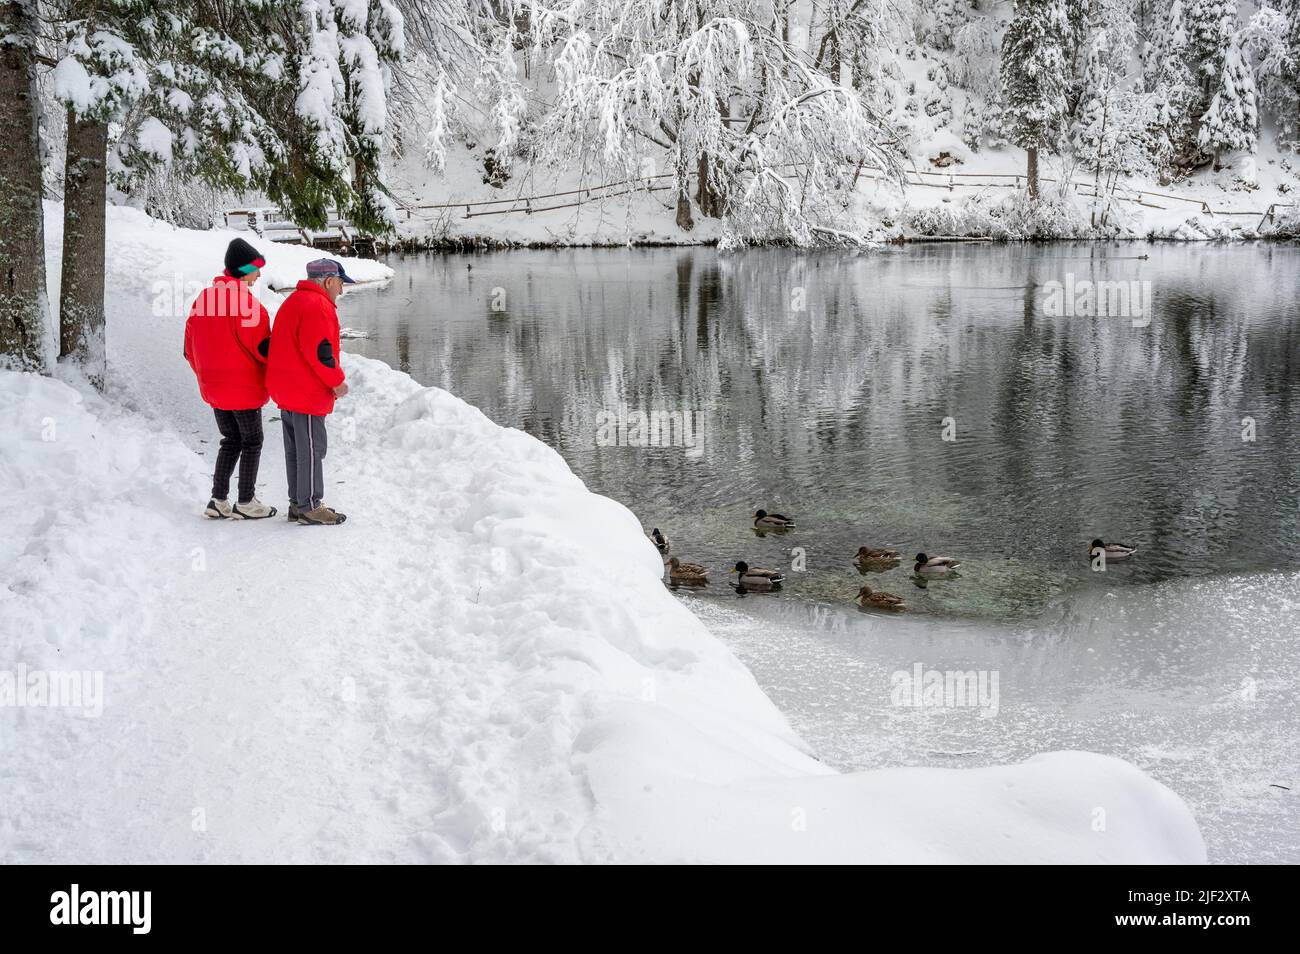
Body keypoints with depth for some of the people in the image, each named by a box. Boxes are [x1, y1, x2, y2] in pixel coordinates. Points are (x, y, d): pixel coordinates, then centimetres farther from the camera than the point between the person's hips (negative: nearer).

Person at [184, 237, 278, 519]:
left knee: (231, 440, 18)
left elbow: (190, 347, 12)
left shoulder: (203, 298, 6)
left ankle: (218, 501, 14)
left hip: (213, 387, 7)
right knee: (252, 441, 7)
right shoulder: (246, 302, -19)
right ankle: (246, 503, 10)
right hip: (244, 387, -7)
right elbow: (261, 347, -18)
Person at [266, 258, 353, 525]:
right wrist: (337, 381, -12)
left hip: (287, 391, 11)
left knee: (296, 450, 14)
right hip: (307, 393, -11)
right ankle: (309, 507, -1)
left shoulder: (294, 301, 19)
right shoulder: (317, 305, -16)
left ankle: (298, 503, 21)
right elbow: (318, 351, -23)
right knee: (311, 450, -5)